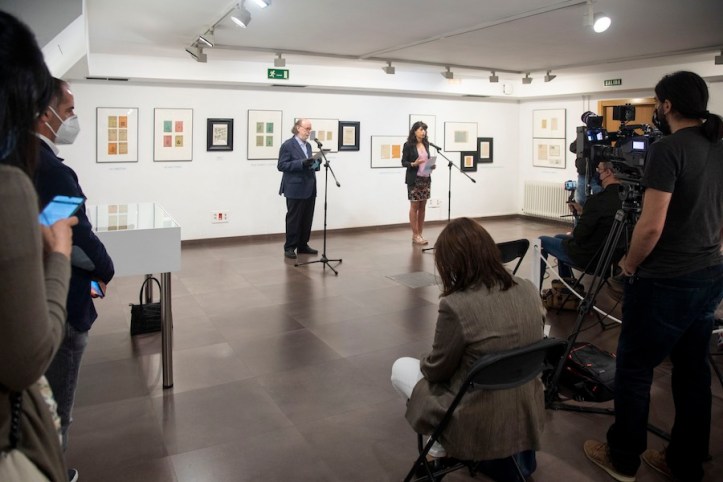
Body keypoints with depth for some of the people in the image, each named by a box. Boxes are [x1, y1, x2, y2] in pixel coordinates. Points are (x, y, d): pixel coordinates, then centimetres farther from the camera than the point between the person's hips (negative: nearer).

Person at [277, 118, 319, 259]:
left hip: (309, 188, 7)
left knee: (307, 219, 8)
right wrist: (302, 163, -22)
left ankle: (303, 245, 19)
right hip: (295, 189, -7)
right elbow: (281, 165, -12)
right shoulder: (287, 145, -7)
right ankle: (289, 248, 10)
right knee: (294, 219, 0)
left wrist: (315, 164, 0)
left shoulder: (308, 145, 15)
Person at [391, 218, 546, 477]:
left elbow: (435, 370, -10)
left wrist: (425, 360, 12)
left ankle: (447, 444, 13)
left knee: (401, 368, 15)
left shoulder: (456, 306, -26)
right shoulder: (528, 290, -6)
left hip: (480, 428, -6)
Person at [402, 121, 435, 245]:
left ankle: (420, 234, 15)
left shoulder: (426, 144, 11)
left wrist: (432, 165, -2)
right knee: (414, 206, 0)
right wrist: (414, 164, -23)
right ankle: (415, 236, 7)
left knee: (422, 207, 8)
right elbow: (403, 162, -7)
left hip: (426, 179, 6)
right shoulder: (408, 145, -6)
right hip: (414, 179, -6)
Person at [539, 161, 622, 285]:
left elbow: (579, 235, -24)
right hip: (605, 253, 8)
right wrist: (582, 211, 7)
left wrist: (572, 233, -4)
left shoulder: (599, 199, -30)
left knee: (542, 241, 11)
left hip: (587, 255, -8)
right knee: (559, 238, 30)